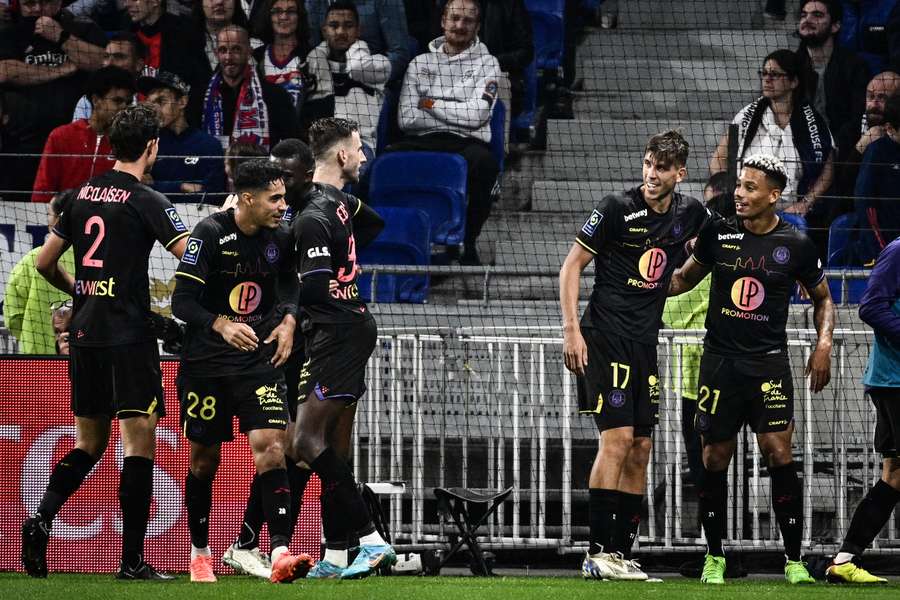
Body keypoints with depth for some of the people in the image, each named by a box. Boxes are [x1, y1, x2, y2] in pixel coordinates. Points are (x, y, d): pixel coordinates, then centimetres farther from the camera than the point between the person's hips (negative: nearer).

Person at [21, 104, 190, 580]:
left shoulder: (82, 195, 9)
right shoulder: (146, 201, -9)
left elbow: (45, 263, 16)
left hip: (85, 332, 6)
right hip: (129, 336, -6)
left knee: (89, 442, 15)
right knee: (140, 441, -3)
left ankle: (41, 519, -6)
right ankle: (132, 559, -6)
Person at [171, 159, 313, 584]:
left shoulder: (280, 238, 0)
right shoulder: (210, 233, -14)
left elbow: (290, 282, 19)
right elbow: (181, 301, -16)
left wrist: (288, 319, -1)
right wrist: (221, 324, -33)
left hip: (259, 359, 3)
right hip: (205, 363, -3)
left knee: (270, 445, -15)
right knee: (204, 457, 7)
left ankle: (280, 553, -23)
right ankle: (199, 554, 25)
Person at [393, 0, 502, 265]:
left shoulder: (486, 63, 11)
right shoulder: (420, 63, 17)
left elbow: (477, 114, -5)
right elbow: (407, 119, 4)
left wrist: (431, 104, 1)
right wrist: (457, 115, -1)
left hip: (466, 144, -1)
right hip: (422, 142, 1)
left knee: (483, 161, -38)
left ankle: (468, 245, -21)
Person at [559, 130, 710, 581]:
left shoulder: (689, 214, 7)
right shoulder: (617, 209, -9)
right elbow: (572, 265, -5)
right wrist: (571, 330, -11)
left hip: (645, 342, 6)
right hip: (606, 338, -6)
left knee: (640, 449, 6)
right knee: (617, 439, -15)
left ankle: (621, 554, 11)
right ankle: (599, 554, -14)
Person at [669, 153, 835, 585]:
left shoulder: (795, 245, -3)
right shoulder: (718, 235, 1)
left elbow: (822, 298, 12)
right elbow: (685, 278, 17)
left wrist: (823, 345, -1)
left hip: (769, 362, -2)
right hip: (720, 359, 2)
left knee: (778, 454, -10)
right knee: (714, 460, 3)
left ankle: (794, 561, -2)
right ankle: (714, 558, 17)